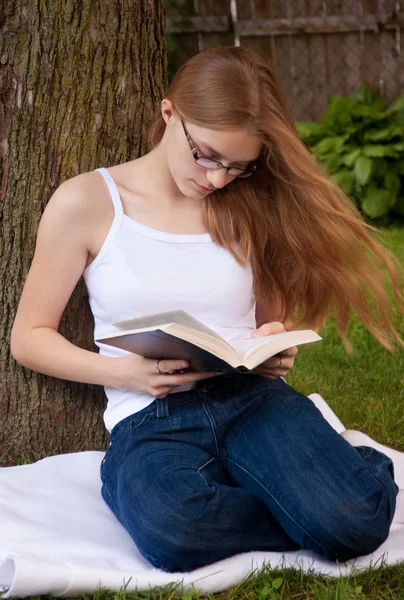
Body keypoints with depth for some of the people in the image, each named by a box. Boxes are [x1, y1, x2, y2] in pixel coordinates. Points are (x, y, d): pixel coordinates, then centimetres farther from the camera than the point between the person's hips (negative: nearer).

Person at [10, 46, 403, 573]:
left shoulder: (248, 209, 13)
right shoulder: (86, 203, 2)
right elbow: (29, 337, 6)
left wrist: (278, 346, -3)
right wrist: (124, 372, -12)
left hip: (253, 398, 3)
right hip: (149, 420, -2)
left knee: (355, 523, -29)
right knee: (173, 532, -40)